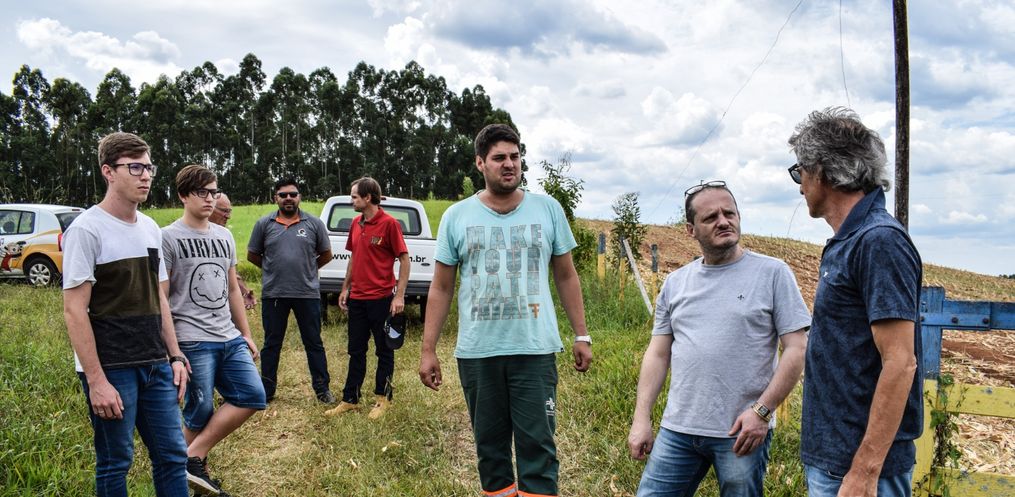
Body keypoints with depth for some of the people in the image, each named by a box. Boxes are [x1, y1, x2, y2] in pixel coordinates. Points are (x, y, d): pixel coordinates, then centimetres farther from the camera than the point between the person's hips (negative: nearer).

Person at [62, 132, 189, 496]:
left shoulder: (151, 228, 10)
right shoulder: (87, 229, -11)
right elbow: (74, 310, -13)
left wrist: (175, 357, 12)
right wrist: (96, 380, -17)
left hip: (155, 367, 6)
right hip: (111, 370, -6)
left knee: (172, 455, 9)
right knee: (115, 464, 5)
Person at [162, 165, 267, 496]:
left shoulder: (225, 236, 14)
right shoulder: (169, 238, -6)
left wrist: (246, 334, 18)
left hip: (230, 339, 7)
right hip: (193, 342, -7)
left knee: (253, 396, -1)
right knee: (200, 413, -1)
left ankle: (194, 458, 5)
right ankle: (196, 466, 16)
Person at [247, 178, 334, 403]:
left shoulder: (314, 224, 2)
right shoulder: (264, 224, 3)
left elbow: (326, 255, 11)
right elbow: (252, 255, 11)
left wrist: (307, 268, 9)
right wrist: (272, 269, 10)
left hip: (308, 293, -1)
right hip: (273, 294, 1)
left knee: (314, 343, 7)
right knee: (271, 344, 11)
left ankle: (322, 388, 16)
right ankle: (267, 390, 21)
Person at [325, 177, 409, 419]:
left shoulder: (389, 223, -12)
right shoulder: (356, 223, 9)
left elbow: (404, 259, -11)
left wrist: (399, 295, -16)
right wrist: (345, 288, 16)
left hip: (381, 298, -7)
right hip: (357, 298, 7)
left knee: (384, 351, 7)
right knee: (356, 351, 13)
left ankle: (383, 399, 18)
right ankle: (350, 399, 22)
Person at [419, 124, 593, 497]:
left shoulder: (547, 209, 3)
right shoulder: (456, 216, 2)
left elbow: (566, 277, 9)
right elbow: (441, 288, 5)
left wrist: (581, 335, 5)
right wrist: (428, 350, 2)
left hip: (535, 349, -1)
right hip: (476, 352, 1)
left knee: (538, 446, -1)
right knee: (490, 445, 12)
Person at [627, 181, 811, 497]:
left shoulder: (773, 273, -3)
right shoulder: (675, 283, 9)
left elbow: (797, 350, -6)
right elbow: (658, 354, 11)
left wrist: (762, 411, -14)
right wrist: (641, 419, 5)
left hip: (742, 432, -3)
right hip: (677, 430, 4)